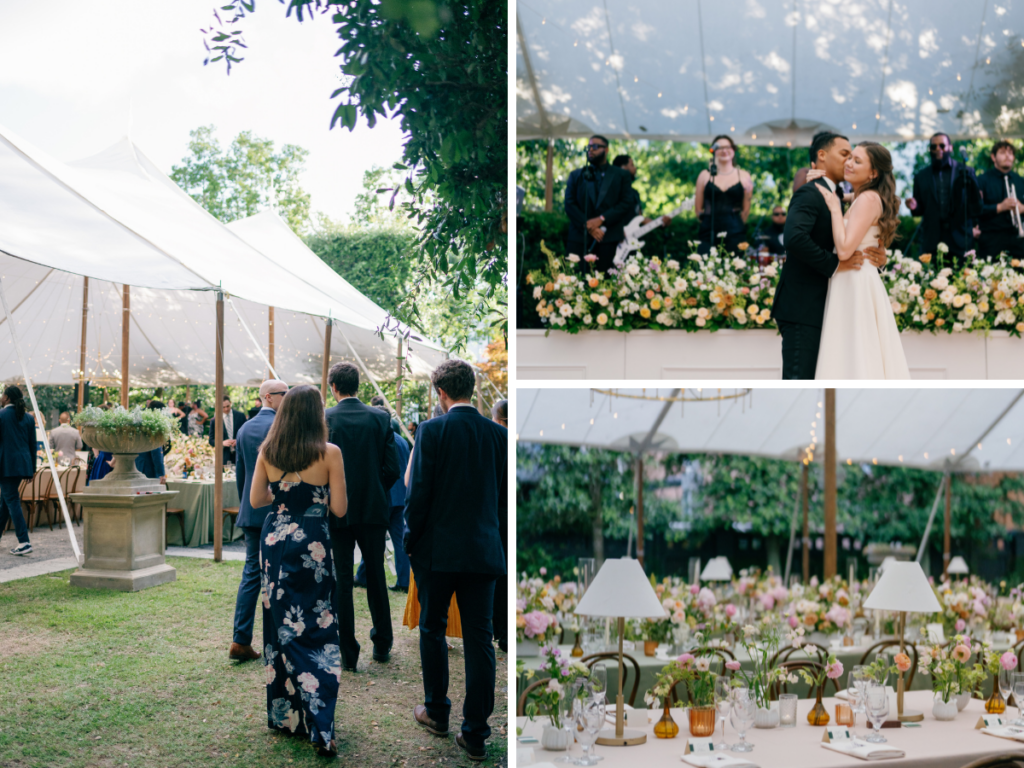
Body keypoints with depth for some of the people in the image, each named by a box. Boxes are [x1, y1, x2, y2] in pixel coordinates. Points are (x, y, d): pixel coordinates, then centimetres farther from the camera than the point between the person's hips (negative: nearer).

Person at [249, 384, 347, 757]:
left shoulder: (267, 452, 0)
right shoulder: (329, 453, -11)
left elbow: (256, 500, 7)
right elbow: (339, 509, -8)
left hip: (274, 541, 4)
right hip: (312, 546, -4)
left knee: (281, 627, 13)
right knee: (316, 630, 0)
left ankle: (283, 714, 22)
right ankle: (319, 728, -5)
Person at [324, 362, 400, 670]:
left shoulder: (324, 419, -8)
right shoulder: (380, 419, -2)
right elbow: (392, 468, -2)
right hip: (374, 509, 2)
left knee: (341, 581, 5)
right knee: (376, 577, 15)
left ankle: (348, 653, 7)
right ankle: (382, 645, 25)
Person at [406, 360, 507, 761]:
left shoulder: (432, 430, -9)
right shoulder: (499, 434, 2)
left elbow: (419, 493, -10)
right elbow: (506, 496, 7)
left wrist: (411, 540, 3)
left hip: (437, 548, -3)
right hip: (484, 550, 3)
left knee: (432, 629, 16)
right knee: (479, 638, 5)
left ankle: (436, 712, 27)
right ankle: (475, 733, 7)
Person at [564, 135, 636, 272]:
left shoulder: (621, 176, 12)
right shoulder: (576, 175, 16)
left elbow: (627, 204, 2)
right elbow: (569, 204, 7)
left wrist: (601, 219, -11)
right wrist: (587, 226, -7)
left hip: (609, 239, -1)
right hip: (580, 238, 1)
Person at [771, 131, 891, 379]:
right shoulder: (810, 193, -10)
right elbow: (794, 237, -28)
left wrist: (877, 257, -2)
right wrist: (834, 264, -21)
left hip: (818, 308, 10)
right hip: (802, 307, -10)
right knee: (799, 377, -9)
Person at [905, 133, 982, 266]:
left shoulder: (966, 172, 6)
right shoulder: (921, 176, 12)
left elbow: (975, 207, 3)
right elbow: (920, 209, 12)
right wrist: (914, 207, -9)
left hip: (959, 243, -1)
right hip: (931, 244, 1)